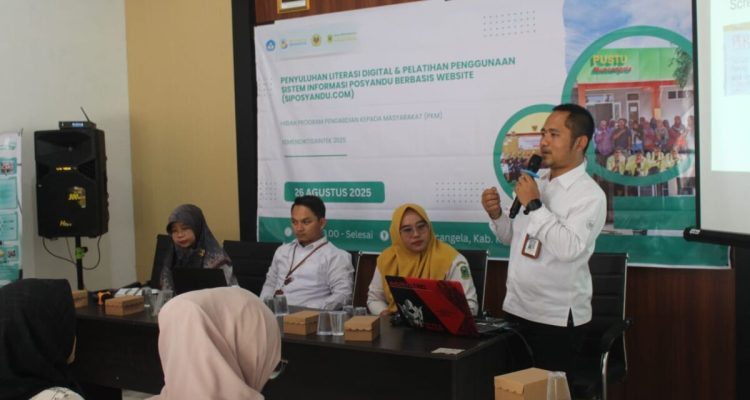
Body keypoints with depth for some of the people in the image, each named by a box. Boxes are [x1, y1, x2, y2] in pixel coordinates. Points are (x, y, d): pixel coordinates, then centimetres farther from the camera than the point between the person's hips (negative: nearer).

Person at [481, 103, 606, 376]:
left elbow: (568, 249, -28)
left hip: (556, 318, -7)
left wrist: (534, 206, -24)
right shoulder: (536, 182, 8)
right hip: (515, 309, 7)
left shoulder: (590, 195, -14)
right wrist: (496, 215, -3)